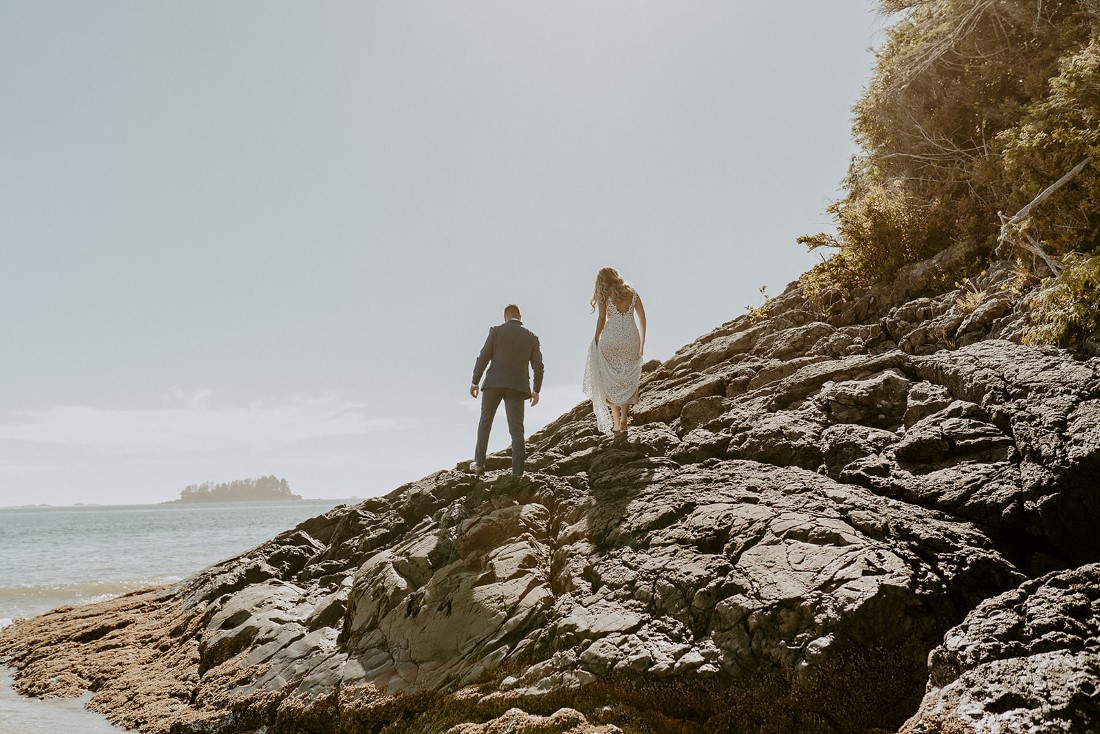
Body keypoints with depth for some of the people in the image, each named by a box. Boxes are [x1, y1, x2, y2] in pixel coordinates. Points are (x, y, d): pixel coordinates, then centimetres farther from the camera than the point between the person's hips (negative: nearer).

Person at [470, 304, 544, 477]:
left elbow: (483, 357, -4)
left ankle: (479, 463, 16)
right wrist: (536, 391, 16)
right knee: (516, 430, 4)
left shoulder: (496, 331, 1)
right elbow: (538, 366, 5)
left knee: (485, 422, 17)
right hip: (517, 387, 1)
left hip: (494, 383, -1)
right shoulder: (531, 337, 8)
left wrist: (474, 382, 3)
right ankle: (517, 473, -2)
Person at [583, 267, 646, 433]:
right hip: (631, 338, 2)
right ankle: (624, 419, 3)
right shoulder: (632, 293, 13)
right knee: (628, 380, 15)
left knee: (612, 382, 9)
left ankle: (616, 423, 8)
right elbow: (642, 318, 10)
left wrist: (595, 341, 2)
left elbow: (602, 318, -5)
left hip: (611, 339, -2)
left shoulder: (604, 294, 3)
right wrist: (642, 343, 16)